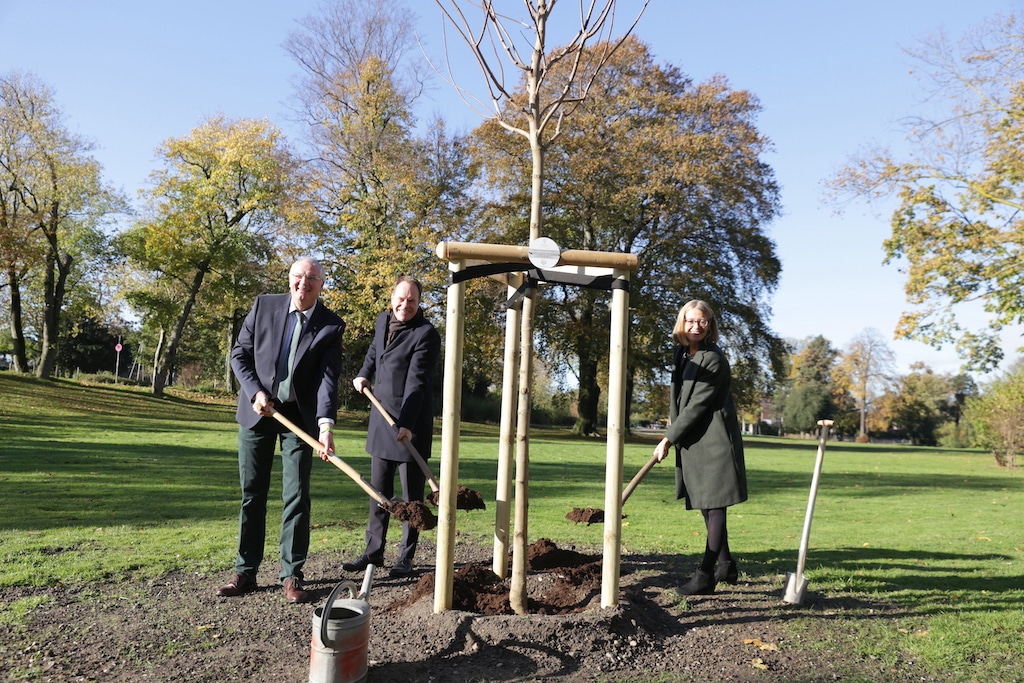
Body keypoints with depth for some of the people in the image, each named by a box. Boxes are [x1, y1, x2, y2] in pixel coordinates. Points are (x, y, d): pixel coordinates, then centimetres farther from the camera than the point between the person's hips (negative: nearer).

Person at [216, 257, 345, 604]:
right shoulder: (264, 305, -1)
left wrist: (325, 425, -26)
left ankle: (292, 575, 8)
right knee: (252, 494, 8)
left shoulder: (331, 326, -6)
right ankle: (245, 572, 17)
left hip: (300, 416, -1)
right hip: (257, 411, 2)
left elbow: (328, 377, -13)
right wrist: (255, 393, -11)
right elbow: (239, 353, 3)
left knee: (296, 496, -1)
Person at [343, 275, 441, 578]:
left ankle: (406, 557, 15)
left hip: (411, 423, -7)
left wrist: (407, 424, -28)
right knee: (378, 490, 13)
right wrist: (363, 375, 13)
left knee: (411, 493, 4)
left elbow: (416, 381, -21)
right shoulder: (383, 321, 9)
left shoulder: (426, 334, -14)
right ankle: (373, 551, 23)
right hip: (381, 417, 7)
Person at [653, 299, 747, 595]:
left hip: (713, 440, -9)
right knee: (706, 505, 15)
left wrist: (668, 438, -14)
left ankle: (705, 575, -2)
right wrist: (673, 423, 10)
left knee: (714, 505, -5)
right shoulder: (682, 354, 11)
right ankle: (726, 566, 28)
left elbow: (697, 405, -18)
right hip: (692, 440, 9)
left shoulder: (713, 358, -14)